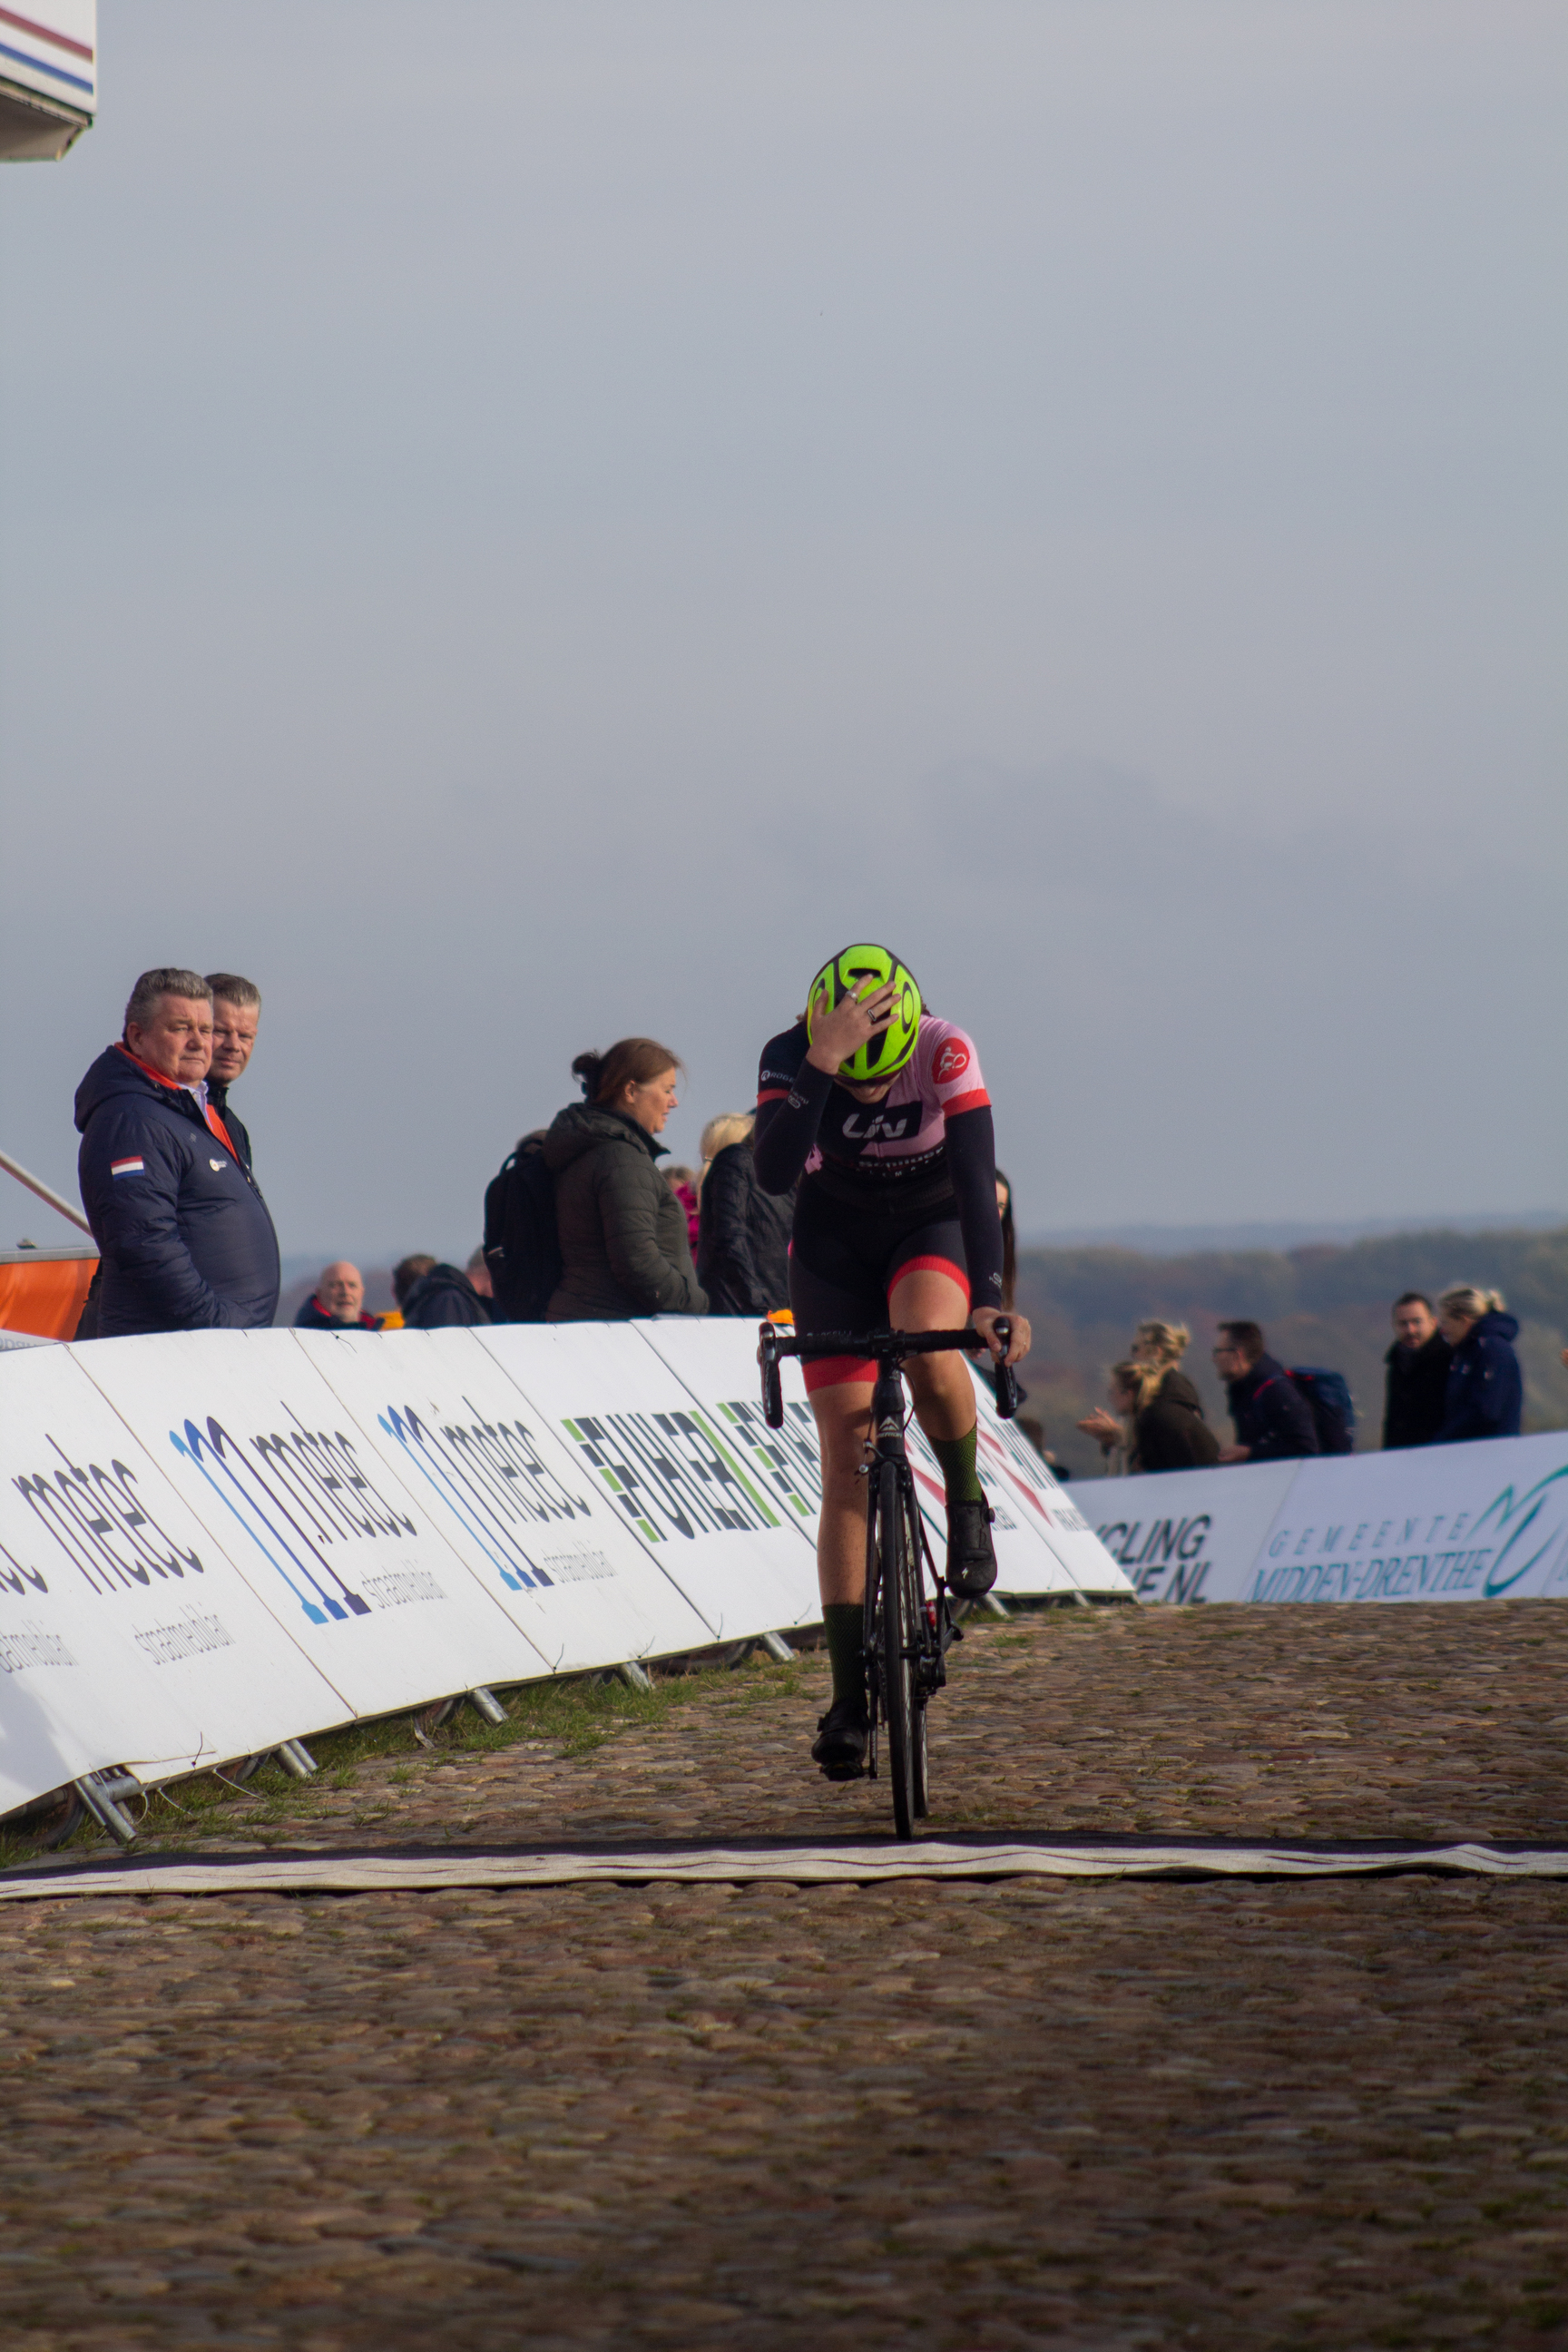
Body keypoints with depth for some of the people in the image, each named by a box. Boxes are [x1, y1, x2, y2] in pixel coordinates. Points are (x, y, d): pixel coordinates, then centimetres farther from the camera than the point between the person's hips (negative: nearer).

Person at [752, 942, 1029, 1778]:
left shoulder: (947, 1052, -27)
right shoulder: (789, 1056, -25)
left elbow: (976, 1176, -32)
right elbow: (774, 1170, -40)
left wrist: (989, 1296, -43)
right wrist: (822, 1067, -51)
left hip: (931, 1225, -1)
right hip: (834, 1238, 1)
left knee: (929, 1349, -37)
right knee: (846, 1459, -8)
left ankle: (967, 1505, -6)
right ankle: (849, 1695, -5)